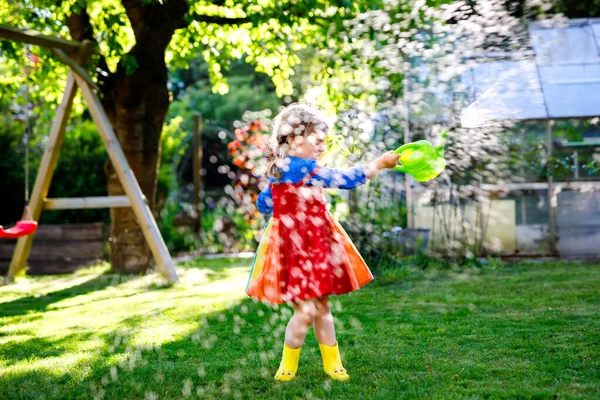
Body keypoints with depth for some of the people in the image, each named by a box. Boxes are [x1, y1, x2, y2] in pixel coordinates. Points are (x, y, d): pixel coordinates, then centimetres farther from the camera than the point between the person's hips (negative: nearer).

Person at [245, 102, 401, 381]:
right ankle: (288, 366, 12)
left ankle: (332, 364, 24)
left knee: (322, 307, 14)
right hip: (298, 245, -10)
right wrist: (379, 163, -13)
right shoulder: (303, 169, -20)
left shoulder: (281, 168, 10)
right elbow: (346, 179, -20)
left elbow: (263, 203, 19)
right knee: (306, 309, -6)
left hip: (312, 244, 10)